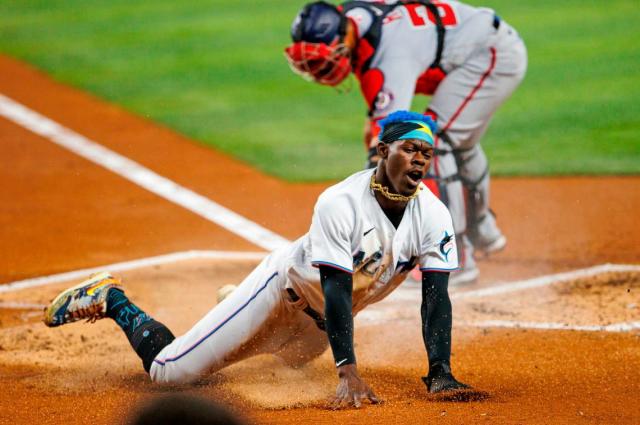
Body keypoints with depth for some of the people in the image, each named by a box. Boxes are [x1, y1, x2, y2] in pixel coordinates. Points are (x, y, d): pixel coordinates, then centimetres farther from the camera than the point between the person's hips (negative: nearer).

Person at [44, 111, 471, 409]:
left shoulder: (433, 215, -20)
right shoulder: (340, 203, -34)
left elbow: (436, 297, -21)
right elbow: (336, 290, -36)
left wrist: (440, 373, -33)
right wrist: (348, 371, -44)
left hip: (323, 320, 5)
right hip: (285, 289, -5)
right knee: (168, 370, -5)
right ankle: (110, 299, 19)